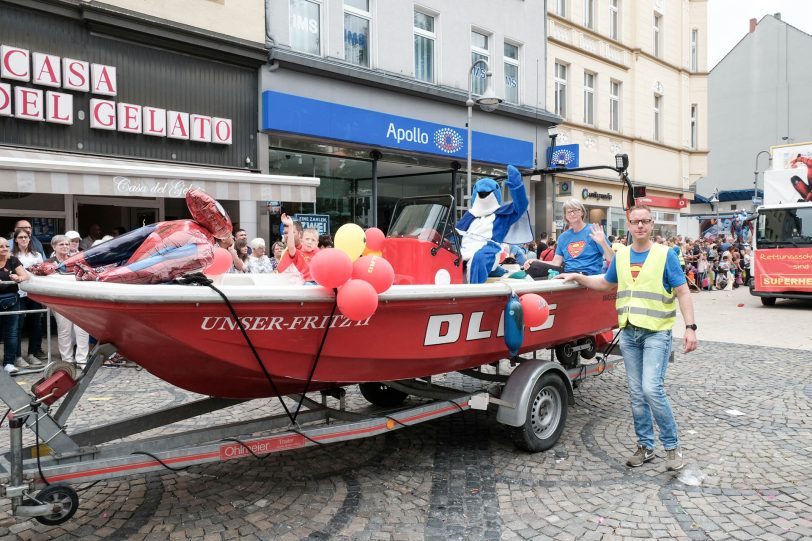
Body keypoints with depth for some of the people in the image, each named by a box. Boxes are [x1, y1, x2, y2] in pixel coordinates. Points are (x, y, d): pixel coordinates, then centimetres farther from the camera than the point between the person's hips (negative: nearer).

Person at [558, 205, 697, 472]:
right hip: (628, 332, 5)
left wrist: (690, 327, -12)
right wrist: (578, 277, 15)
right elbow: (605, 282, 26)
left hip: (656, 332, -5)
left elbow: (683, 292, -4)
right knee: (636, 394, 9)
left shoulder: (665, 254, -3)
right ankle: (645, 446, 21)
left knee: (652, 389, -15)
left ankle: (672, 445, 4)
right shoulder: (621, 256, 10)